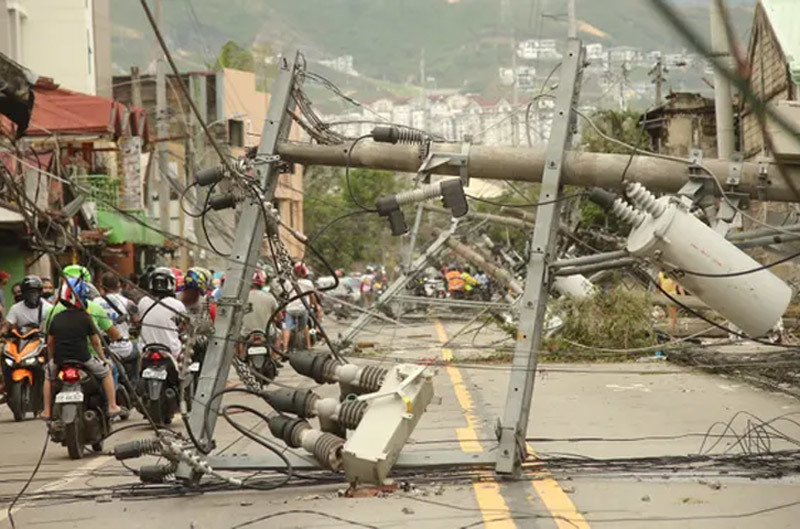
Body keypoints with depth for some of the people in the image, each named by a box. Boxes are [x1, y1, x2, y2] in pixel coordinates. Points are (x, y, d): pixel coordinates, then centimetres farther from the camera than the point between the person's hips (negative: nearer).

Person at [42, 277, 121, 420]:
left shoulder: (56, 319, 6)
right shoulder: (85, 318, -3)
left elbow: (50, 342, 13)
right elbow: (95, 341, 3)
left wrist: (51, 360, 28)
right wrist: (103, 358, 17)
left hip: (60, 360, 3)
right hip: (83, 359, -3)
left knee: (48, 375, 32)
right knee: (106, 372, 19)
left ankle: (47, 411, 27)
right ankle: (112, 407, 16)